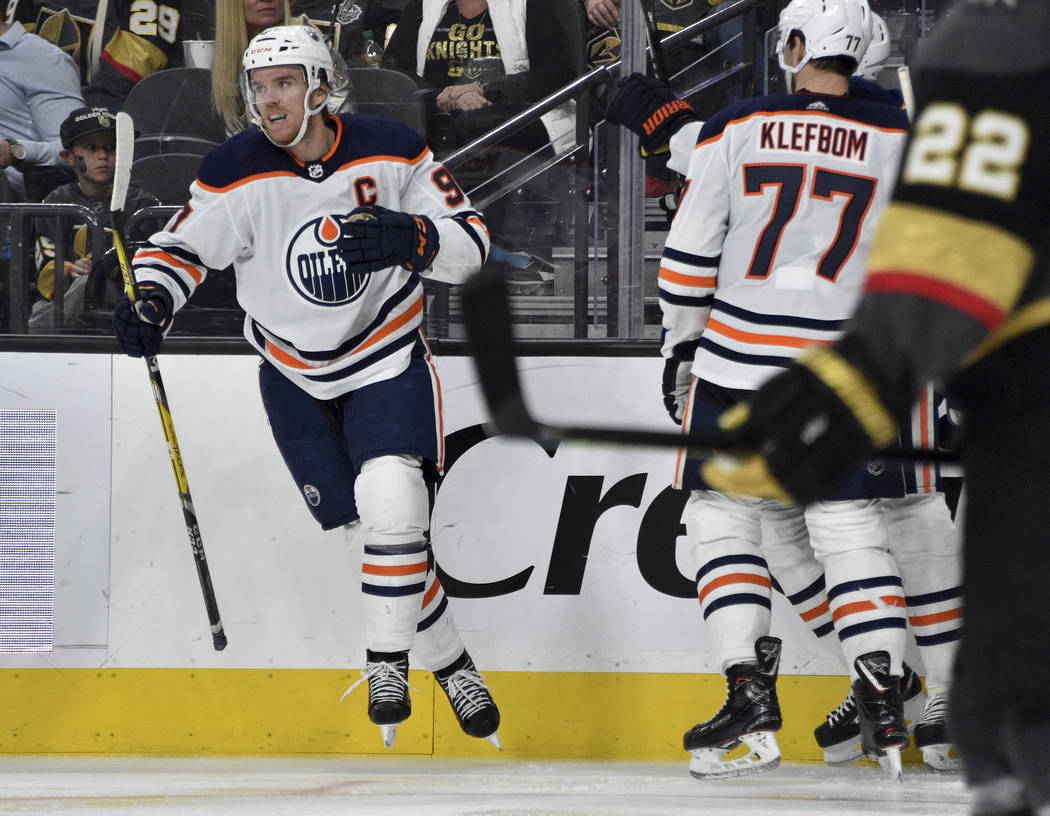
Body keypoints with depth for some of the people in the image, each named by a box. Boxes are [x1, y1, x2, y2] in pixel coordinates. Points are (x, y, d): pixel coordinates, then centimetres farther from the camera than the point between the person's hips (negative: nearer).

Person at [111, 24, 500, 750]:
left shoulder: (391, 152, -13)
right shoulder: (237, 172, -13)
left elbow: (471, 241, -8)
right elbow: (180, 247, -3)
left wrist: (412, 239, -29)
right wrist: (152, 303, -23)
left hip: (388, 357, -1)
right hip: (298, 377, 1)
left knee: (391, 498, -24)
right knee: (378, 529, 1)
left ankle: (387, 664, -11)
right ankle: (451, 663, 19)